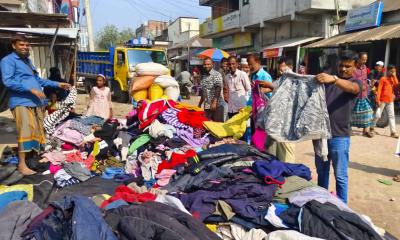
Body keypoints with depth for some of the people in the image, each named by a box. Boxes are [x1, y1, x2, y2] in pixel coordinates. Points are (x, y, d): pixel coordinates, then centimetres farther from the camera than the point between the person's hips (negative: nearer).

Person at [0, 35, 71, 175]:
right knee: (26, 131, -15)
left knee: (37, 131, 11)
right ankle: (22, 165, -11)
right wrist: (31, 89, -21)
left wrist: (57, 84, 25)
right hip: (21, 102, -8)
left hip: (36, 102, 8)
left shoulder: (27, 60, 24)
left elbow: (37, 79, 30)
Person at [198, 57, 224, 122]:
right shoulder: (204, 76, 14)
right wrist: (199, 104, 20)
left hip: (217, 105, -6)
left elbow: (218, 89, -17)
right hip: (207, 106, 6)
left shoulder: (217, 75, -6)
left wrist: (214, 102, -25)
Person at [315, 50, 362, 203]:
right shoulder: (328, 79, 14)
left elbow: (352, 88, -24)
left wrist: (334, 79, -44)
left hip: (339, 136, -4)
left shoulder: (356, 83, 0)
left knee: (340, 175, 3)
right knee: (321, 171, 17)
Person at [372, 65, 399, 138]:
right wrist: (378, 100, -17)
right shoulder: (383, 79, -6)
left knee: (392, 116, 4)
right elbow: (379, 90, -11)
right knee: (378, 115, -2)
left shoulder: (393, 79, 12)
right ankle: (372, 127, 16)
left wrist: (394, 77, -6)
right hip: (383, 100, -6)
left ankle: (393, 132, 6)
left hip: (390, 101, 6)